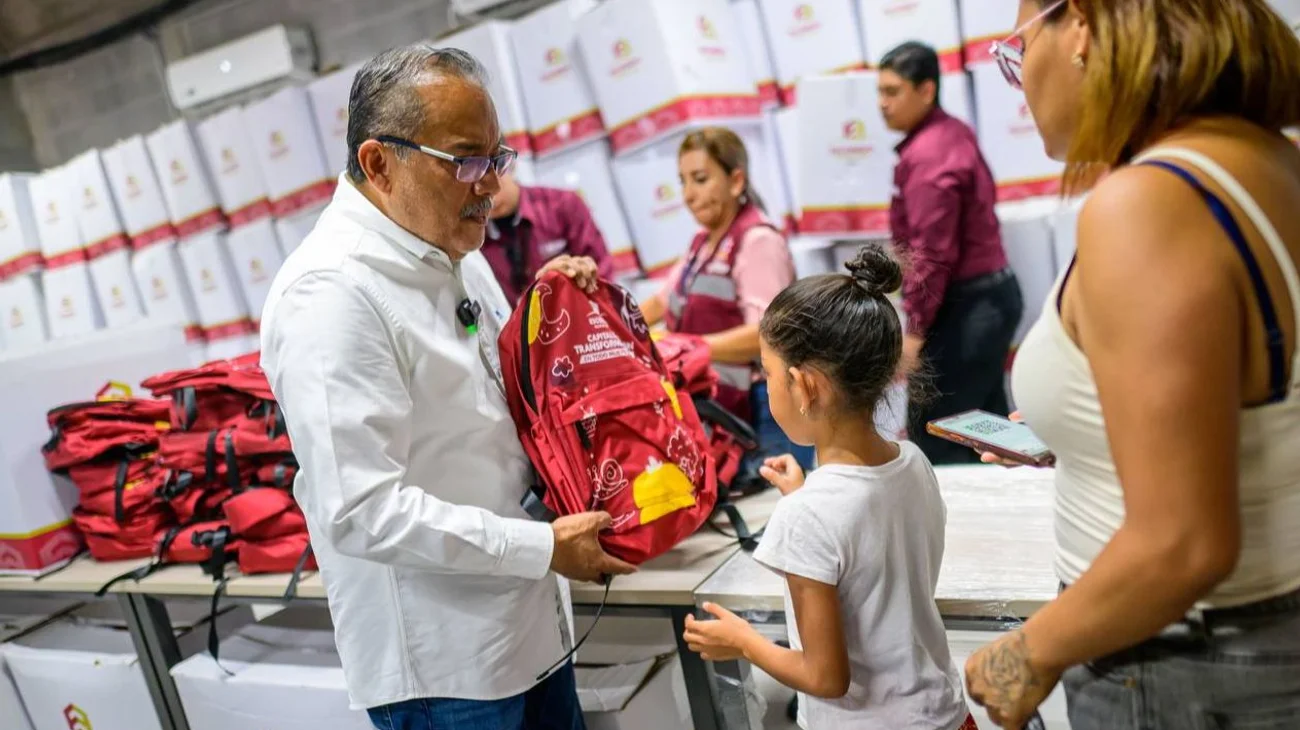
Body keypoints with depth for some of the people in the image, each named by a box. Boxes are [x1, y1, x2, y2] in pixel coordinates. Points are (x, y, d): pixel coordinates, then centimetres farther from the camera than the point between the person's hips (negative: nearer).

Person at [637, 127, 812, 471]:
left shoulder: (758, 240, -12)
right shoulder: (702, 244, 15)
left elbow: (764, 334, -22)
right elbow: (662, 302, 21)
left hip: (763, 413, -8)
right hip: (720, 410, 8)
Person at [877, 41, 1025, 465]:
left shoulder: (924, 156, -19)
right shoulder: (954, 132, 12)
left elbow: (932, 255, -23)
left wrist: (914, 329, -17)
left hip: (965, 305, -10)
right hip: (992, 293, 10)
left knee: (931, 439, -4)